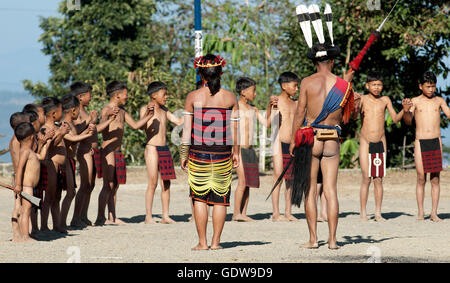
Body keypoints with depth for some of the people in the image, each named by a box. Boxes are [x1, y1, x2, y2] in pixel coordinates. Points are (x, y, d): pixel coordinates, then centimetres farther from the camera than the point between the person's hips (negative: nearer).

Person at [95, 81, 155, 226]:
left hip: (118, 152, 9)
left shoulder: (122, 111, 17)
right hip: (108, 151, -9)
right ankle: (100, 218, -11)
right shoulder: (106, 109, -9)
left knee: (115, 185, 9)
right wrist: (109, 118, -42)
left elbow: (135, 125, 21)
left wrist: (149, 115, 10)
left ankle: (112, 217, 12)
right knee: (108, 185, -11)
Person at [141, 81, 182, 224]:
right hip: (152, 149, -6)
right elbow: (142, 126, -18)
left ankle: (165, 216, 8)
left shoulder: (164, 110, 15)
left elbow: (179, 121, 20)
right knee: (153, 183, -8)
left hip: (165, 149, 6)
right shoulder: (145, 109, -4)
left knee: (166, 184, 4)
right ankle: (148, 216, -5)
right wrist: (147, 115, -34)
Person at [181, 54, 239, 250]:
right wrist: (236, 152, 15)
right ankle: (216, 241, 7)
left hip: (198, 153, -1)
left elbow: (187, 129, -2)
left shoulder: (193, 97, -3)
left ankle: (202, 242, 2)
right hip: (222, 152, 1)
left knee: (199, 197, 4)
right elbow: (234, 129, 4)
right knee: (220, 198, 7)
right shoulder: (230, 98, 1)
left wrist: (183, 155, 4)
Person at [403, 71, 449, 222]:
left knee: (435, 179, 1)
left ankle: (434, 213, 4)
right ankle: (420, 212, 6)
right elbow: (408, 121, -6)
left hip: (436, 142, 1)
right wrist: (405, 111, -27)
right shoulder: (415, 101, 4)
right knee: (421, 179, -1)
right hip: (420, 142, -1)